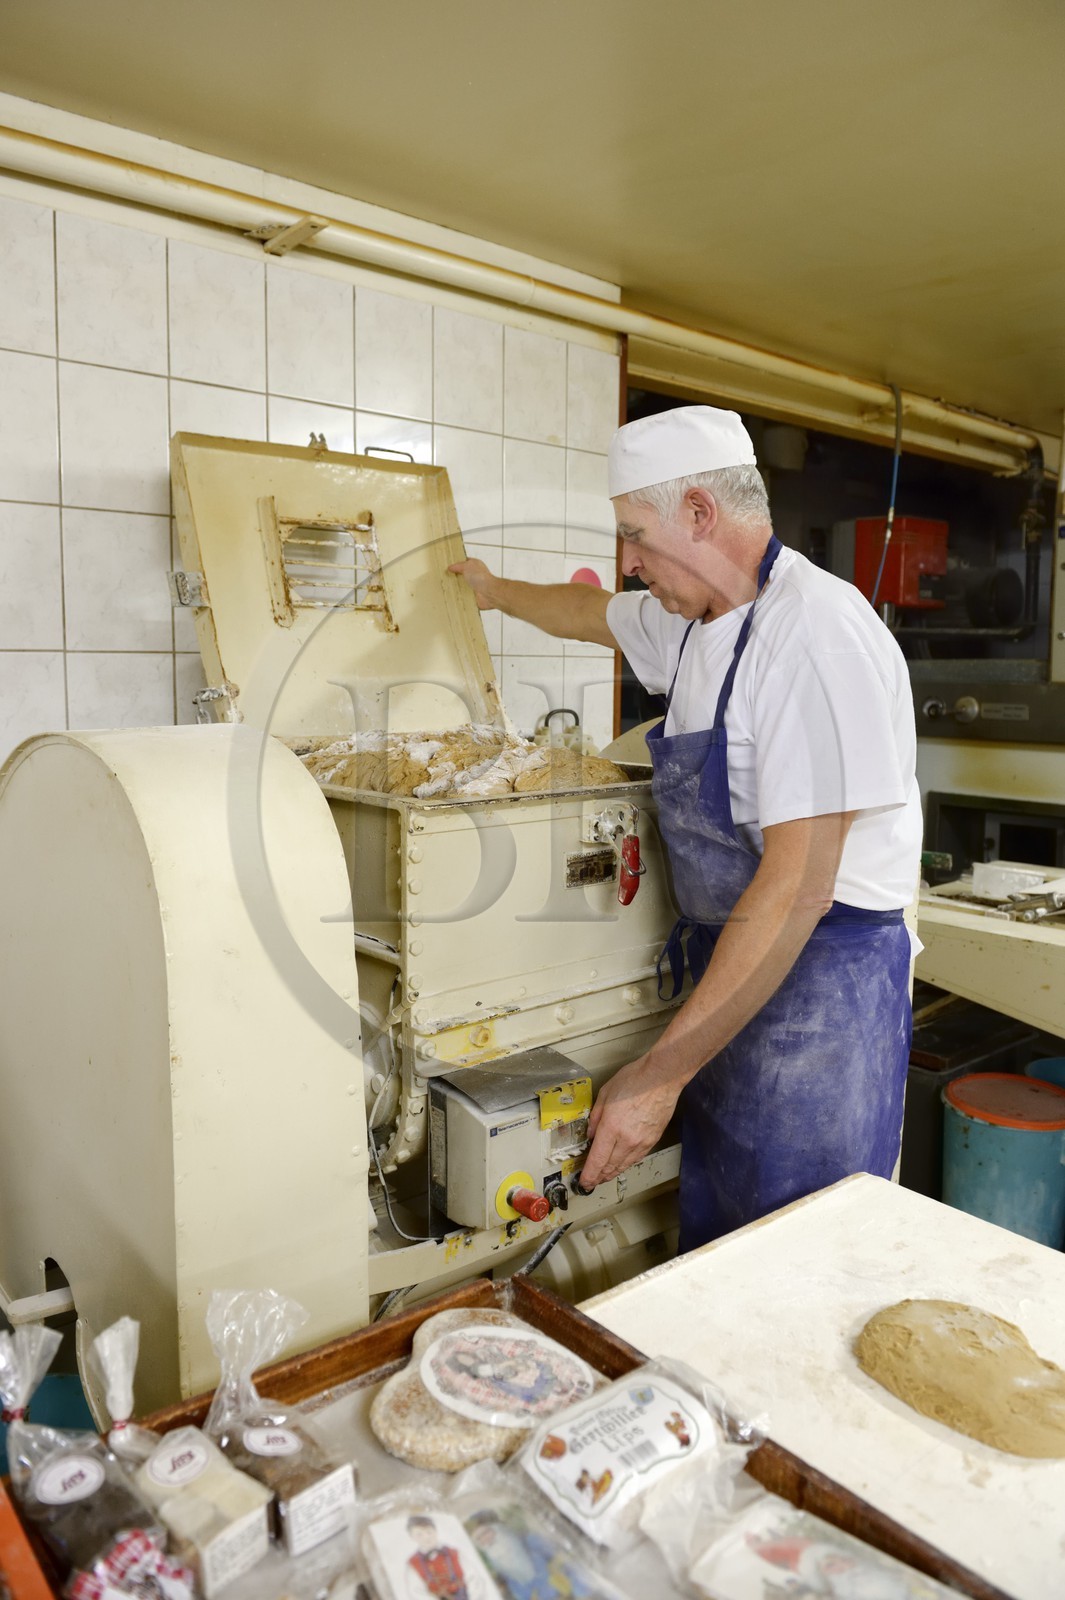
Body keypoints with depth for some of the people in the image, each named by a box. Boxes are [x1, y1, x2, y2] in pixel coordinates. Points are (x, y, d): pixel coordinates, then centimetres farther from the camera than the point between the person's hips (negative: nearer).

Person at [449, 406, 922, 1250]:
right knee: (712, 1251, 15)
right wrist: (494, 590, 48)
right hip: (732, 967, 8)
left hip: (823, 982, -8)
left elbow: (798, 886, -25)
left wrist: (663, 1071, -23)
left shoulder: (815, 629, -21)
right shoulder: (696, 618, 8)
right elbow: (594, 613, 32)